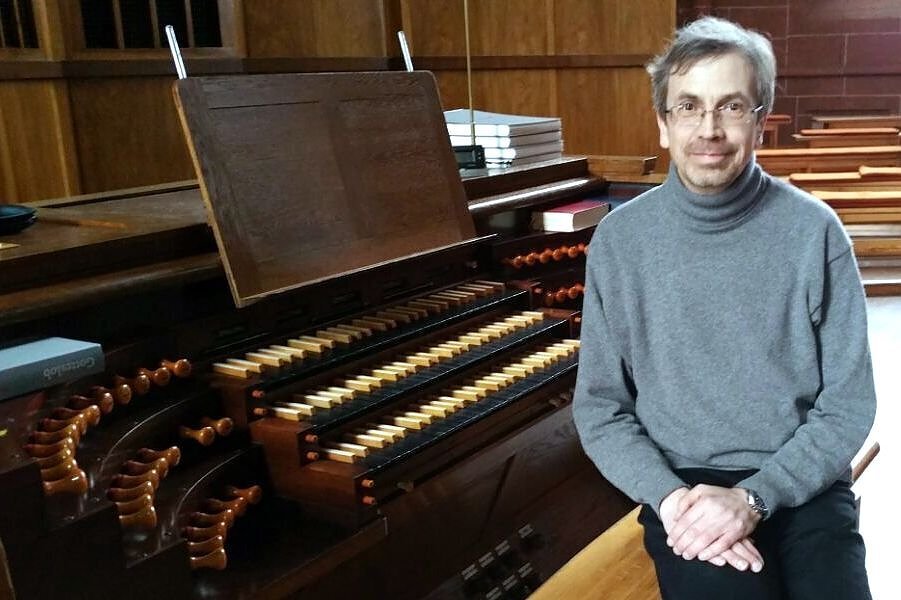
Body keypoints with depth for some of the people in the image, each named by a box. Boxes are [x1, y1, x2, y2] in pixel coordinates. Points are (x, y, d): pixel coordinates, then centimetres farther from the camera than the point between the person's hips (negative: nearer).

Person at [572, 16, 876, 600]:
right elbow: (599, 407, 1)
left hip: (801, 484, 1)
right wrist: (671, 497, -15)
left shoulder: (813, 230, -4)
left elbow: (849, 404, -3)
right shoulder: (618, 238, -2)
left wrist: (753, 497, -16)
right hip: (684, 485, 0)